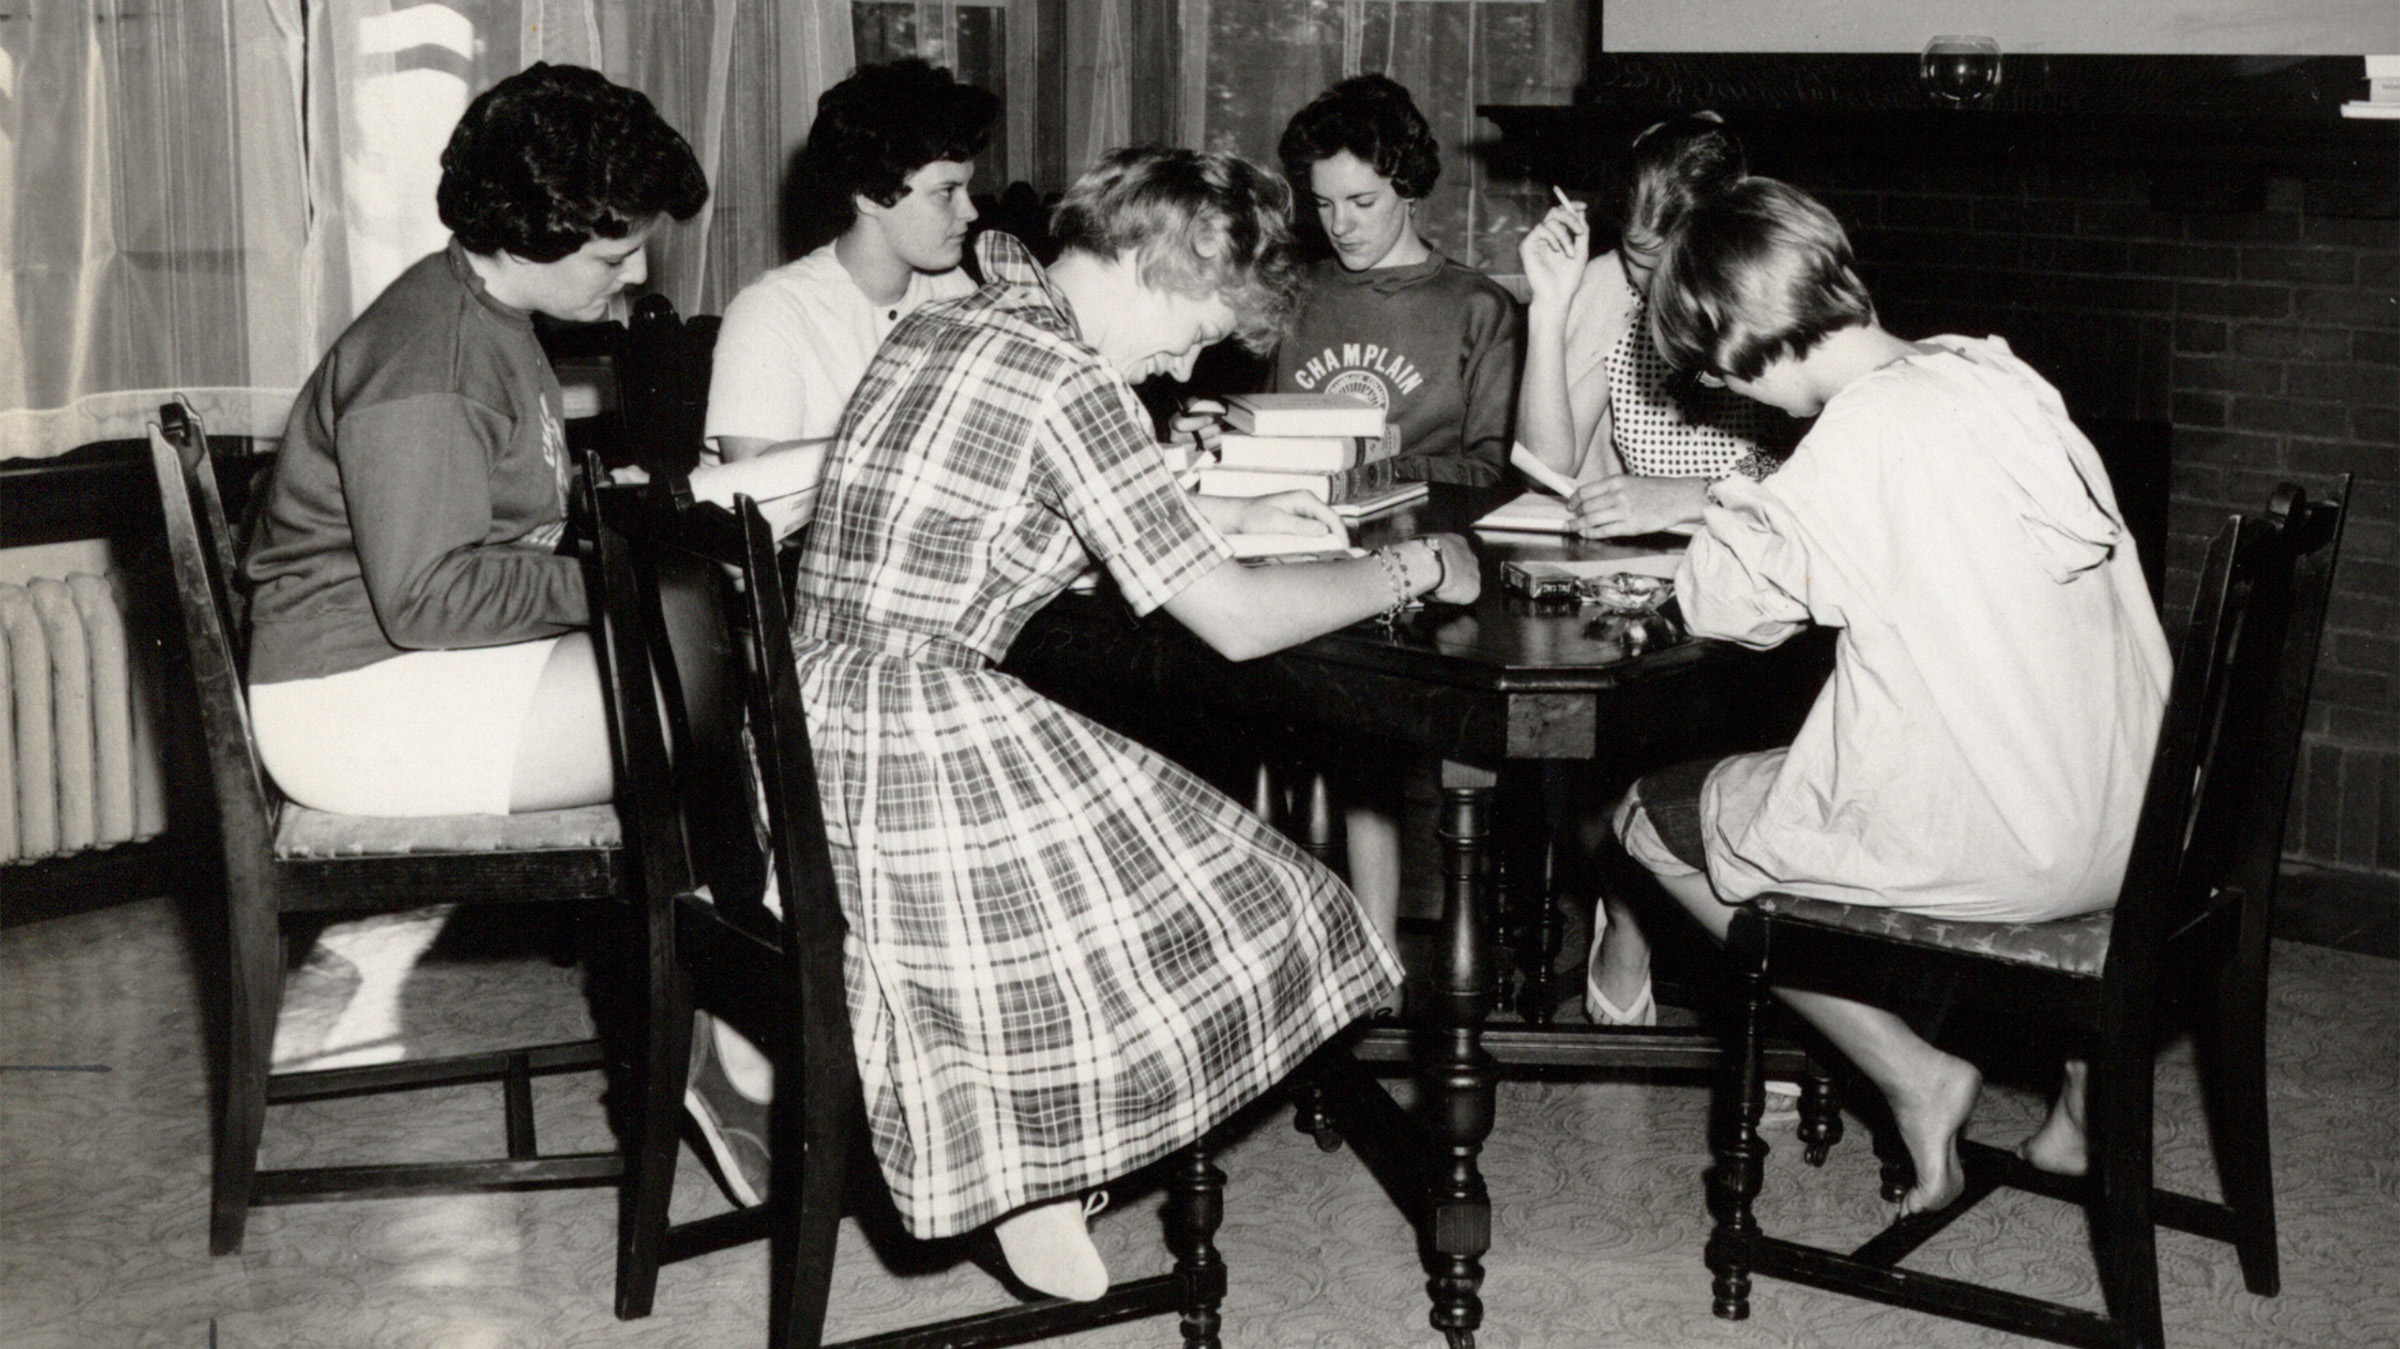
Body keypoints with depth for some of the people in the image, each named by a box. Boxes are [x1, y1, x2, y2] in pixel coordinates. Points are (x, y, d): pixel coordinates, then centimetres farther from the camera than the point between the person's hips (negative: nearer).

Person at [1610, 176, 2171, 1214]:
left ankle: (1914, 1077, 8)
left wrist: (1732, 508, 8)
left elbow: (1729, 603, -10)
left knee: (1654, 816, 10)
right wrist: (1767, 509, 18)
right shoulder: (1993, 377, 5)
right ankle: (2089, 1063, 30)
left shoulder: (1866, 433, -18)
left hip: (1986, 849, -8)